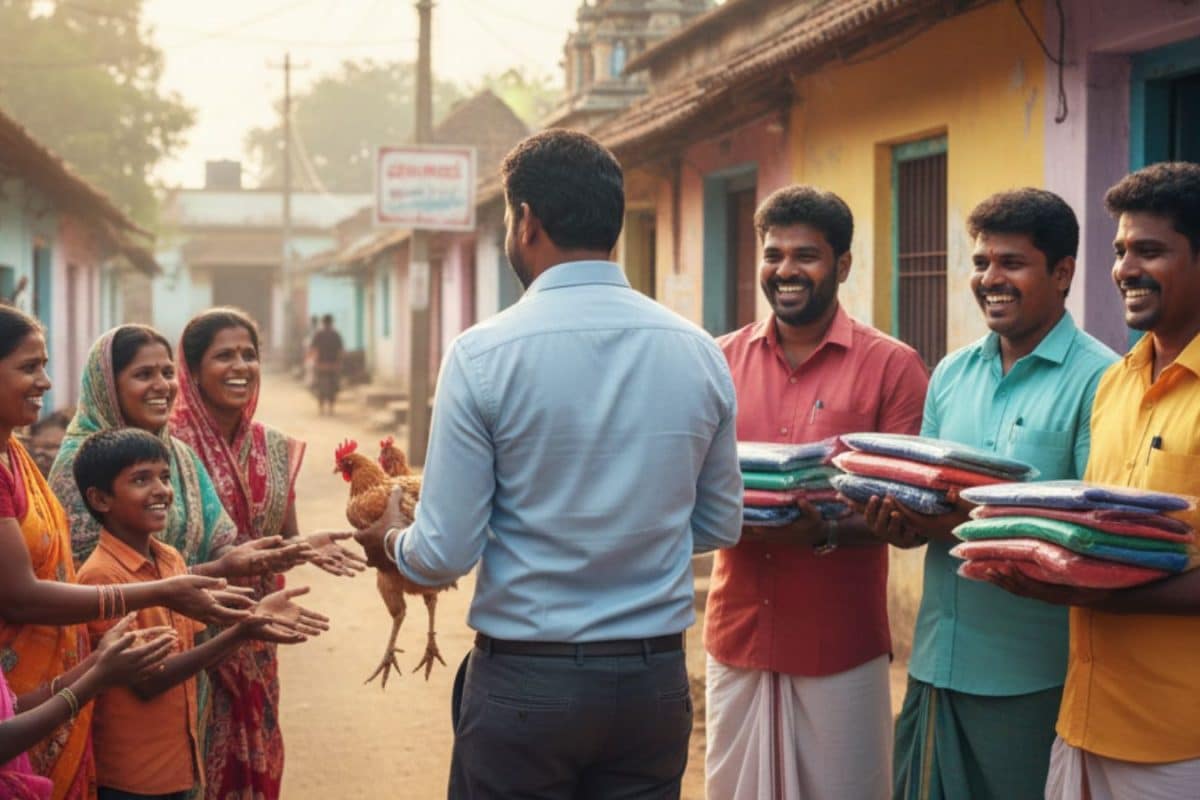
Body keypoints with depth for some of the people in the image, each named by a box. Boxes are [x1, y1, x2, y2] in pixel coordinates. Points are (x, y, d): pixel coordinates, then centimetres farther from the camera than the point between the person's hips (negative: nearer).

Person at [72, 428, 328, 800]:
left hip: (177, 763, 7)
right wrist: (240, 633, -26)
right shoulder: (101, 576, -17)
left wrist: (255, 617, -8)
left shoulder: (172, 560, 5)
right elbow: (145, 680, -19)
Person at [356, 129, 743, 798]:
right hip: (657, 683, 4)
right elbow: (721, 528, 9)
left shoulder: (483, 354, -12)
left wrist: (389, 539, 10)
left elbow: (445, 555, -11)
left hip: (524, 685, -3)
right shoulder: (699, 352, -1)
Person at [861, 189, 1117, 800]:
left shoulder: (1097, 380, -10)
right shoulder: (952, 374, 10)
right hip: (938, 659, 6)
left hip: (1033, 676, -6)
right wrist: (903, 523, -9)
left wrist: (975, 524, -26)